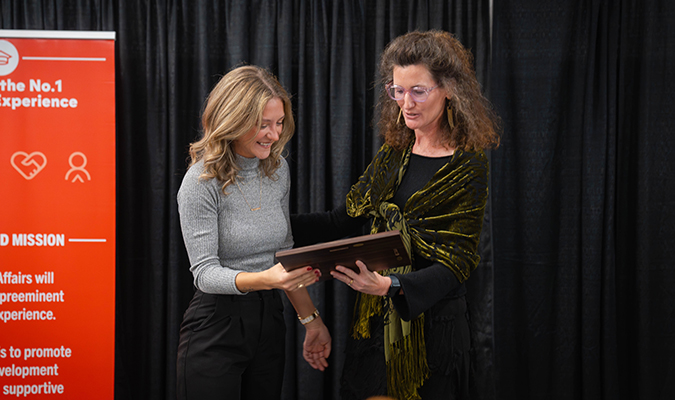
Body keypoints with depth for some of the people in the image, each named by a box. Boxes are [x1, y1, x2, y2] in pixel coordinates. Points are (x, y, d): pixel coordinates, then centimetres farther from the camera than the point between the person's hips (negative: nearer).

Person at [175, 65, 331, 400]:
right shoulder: (202, 182, -13)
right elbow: (205, 272, -17)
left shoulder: (278, 170, 6)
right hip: (216, 327, -6)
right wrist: (264, 279, -34)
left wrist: (309, 317, 13)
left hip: (269, 320, 6)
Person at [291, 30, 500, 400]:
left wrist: (392, 286, -31)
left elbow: (457, 263, -15)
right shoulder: (393, 155, 7)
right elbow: (343, 220, 10)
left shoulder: (467, 165, -10)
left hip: (431, 321, -5)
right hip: (374, 321, 5)